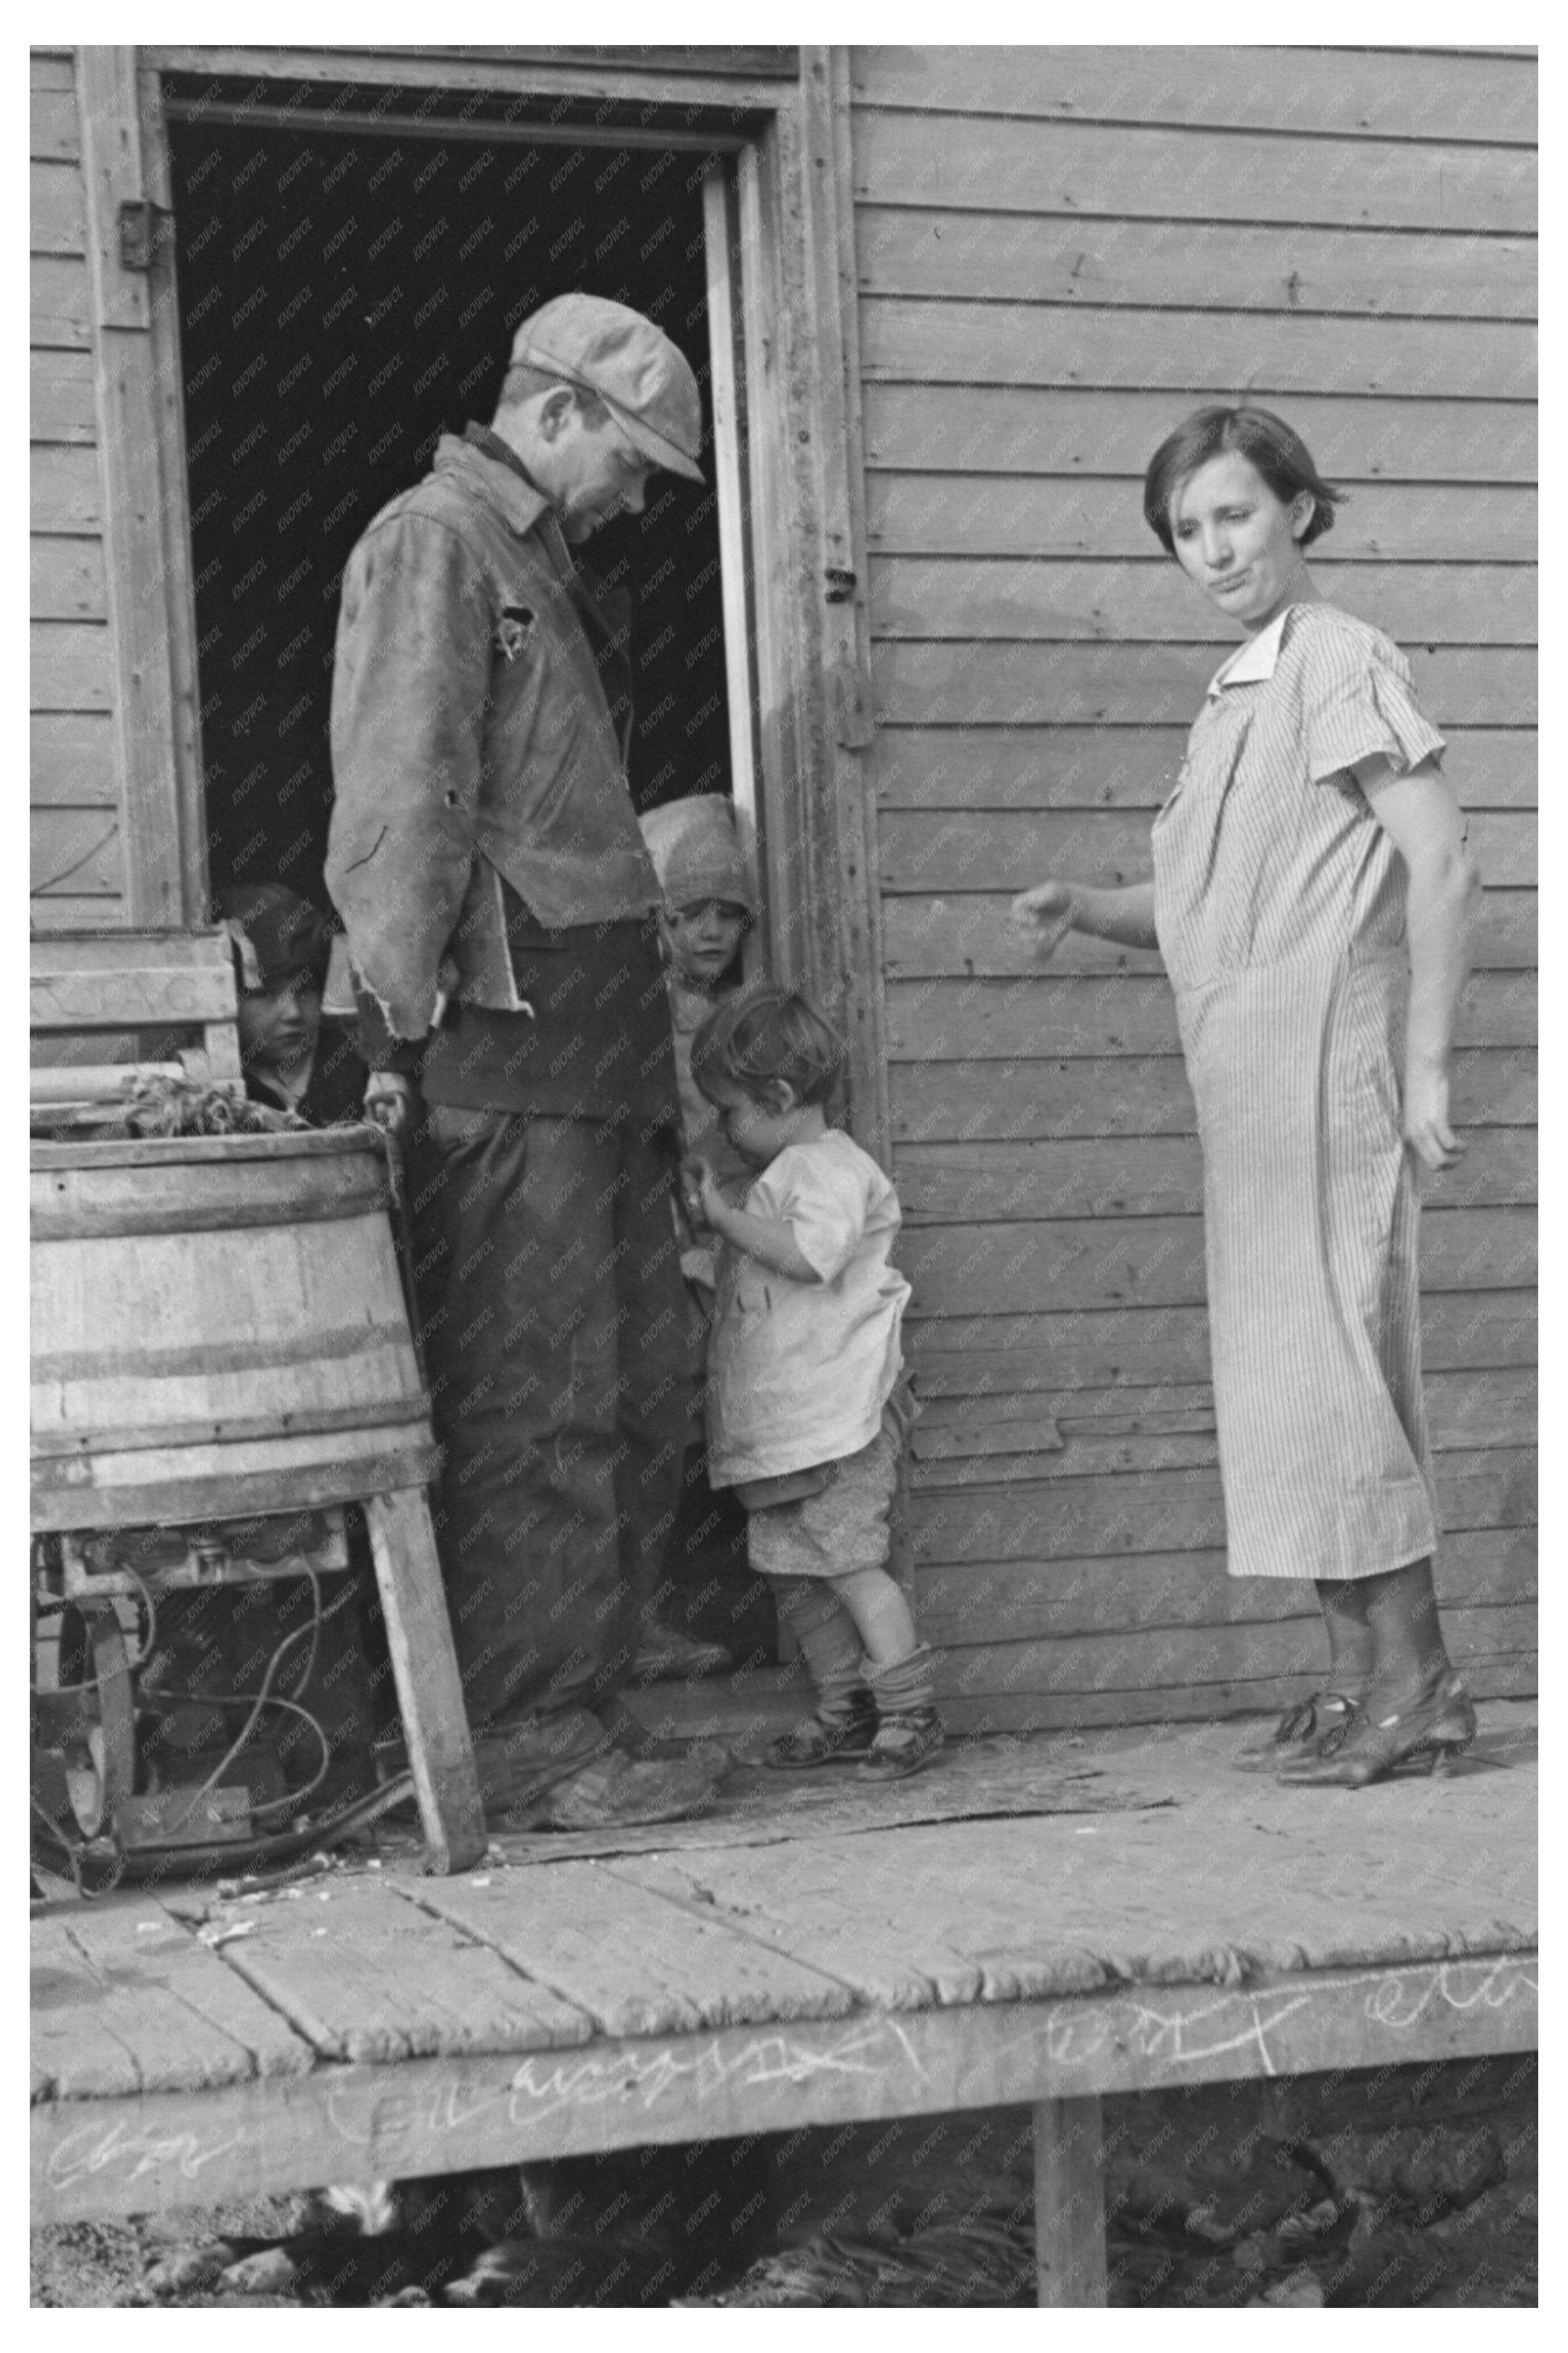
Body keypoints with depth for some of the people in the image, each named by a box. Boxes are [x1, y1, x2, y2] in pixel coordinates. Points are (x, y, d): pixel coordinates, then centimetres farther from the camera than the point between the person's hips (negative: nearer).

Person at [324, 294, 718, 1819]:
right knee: (535, 1400, -7)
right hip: (502, 1027, -9)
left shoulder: (547, 570, 24)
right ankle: (526, 1732, -1)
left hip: (599, 1036, 10)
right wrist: (406, 1021, -17)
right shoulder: (433, 545, -5)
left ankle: (596, 1687, 19)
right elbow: (400, 803, -14)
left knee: (638, 1390, 11)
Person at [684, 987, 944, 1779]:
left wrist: (724, 1214, -21)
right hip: (782, 1424, 10)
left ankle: (909, 1708, -5)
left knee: (844, 1558, -11)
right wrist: (716, 1217, 17)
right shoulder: (783, 1173, 20)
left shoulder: (832, 1167, -10)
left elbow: (809, 1255, -26)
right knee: (791, 1569, 11)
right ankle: (845, 1709, 18)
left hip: (836, 1413, -10)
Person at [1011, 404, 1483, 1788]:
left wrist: (1426, 1065, -18)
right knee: (1296, 1366, 9)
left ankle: (1414, 1678, -2)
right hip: (1248, 1076, 9)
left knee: (1322, 1357, -8)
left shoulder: (1340, 661, -7)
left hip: (1325, 1052, -9)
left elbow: (1443, 863, -14)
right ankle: (1360, 1680, 14)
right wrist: (1089, 910, 5)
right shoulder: (1238, 694, 19)